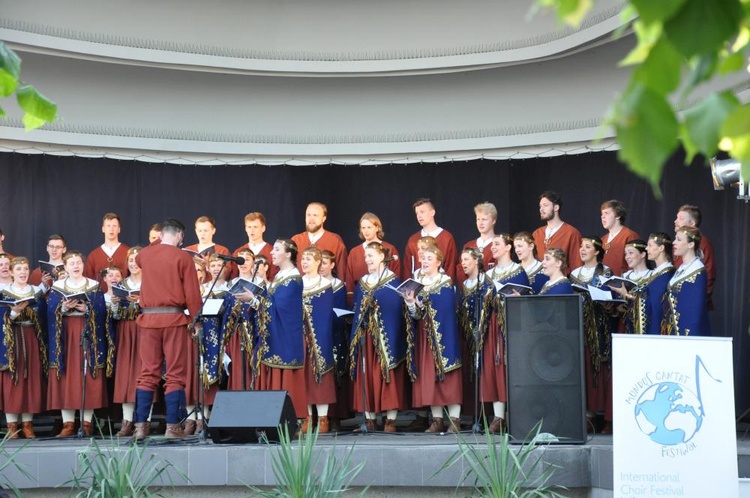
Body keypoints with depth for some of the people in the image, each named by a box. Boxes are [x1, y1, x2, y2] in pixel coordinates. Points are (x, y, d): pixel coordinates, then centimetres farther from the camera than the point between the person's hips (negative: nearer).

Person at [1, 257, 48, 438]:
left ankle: (27, 424, 7)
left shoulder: (37, 292, 11)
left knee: (31, 381, 1)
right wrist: (15, 311, -20)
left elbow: (43, 319, 9)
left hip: (32, 341, 2)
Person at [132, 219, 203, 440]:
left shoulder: (144, 254, 9)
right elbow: (192, 293, -7)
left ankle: (140, 426, 5)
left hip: (148, 317, 4)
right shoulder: (183, 257, -4)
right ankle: (172, 427, -1)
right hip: (174, 317, -4)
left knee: (147, 373, 7)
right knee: (175, 374, 1)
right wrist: (194, 318, 4)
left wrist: (157, 246, 44)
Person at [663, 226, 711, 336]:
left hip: (689, 331, -8)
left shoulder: (698, 271, -12)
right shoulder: (681, 268, 12)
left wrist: (691, 336, -19)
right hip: (674, 331, 8)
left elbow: (697, 308, -16)